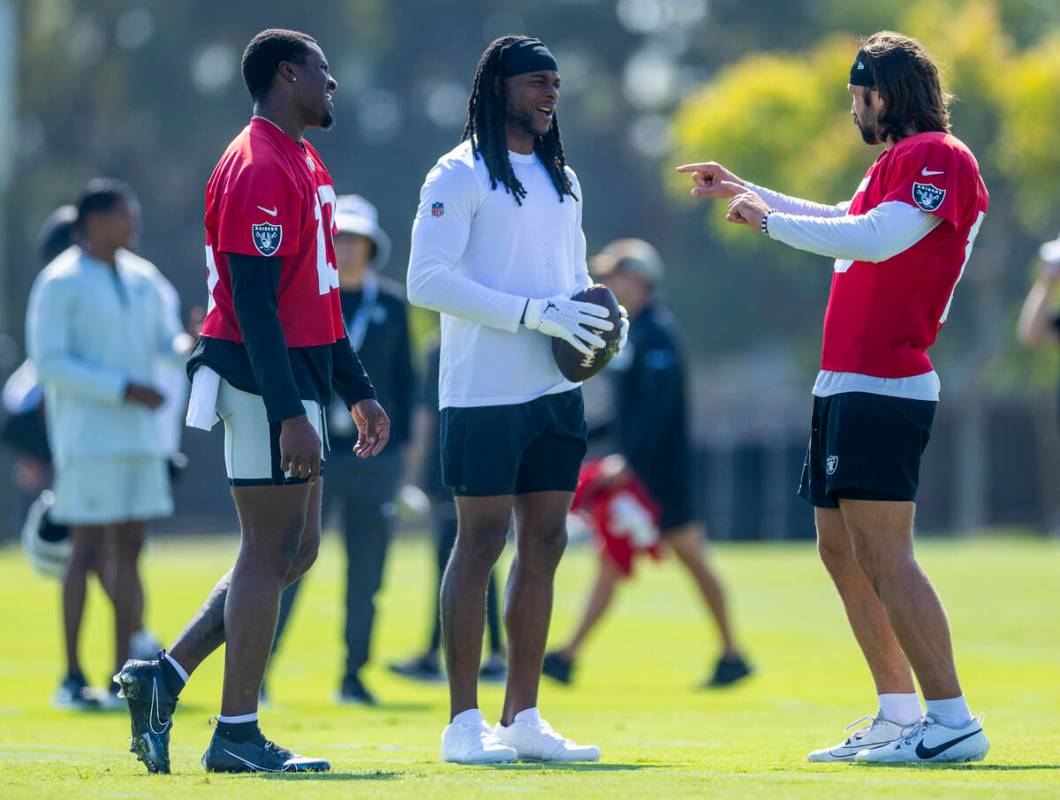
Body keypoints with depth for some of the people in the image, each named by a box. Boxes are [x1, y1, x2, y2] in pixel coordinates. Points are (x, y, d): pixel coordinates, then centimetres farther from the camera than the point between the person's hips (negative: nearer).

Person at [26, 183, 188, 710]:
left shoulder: (140, 278, 13)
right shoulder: (61, 282, -8)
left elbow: (167, 340, 19)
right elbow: (47, 361, -14)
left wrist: (191, 346, -6)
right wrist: (122, 388, -20)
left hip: (137, 435, 7)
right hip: (88, 439, -7)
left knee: (129, 549, 6)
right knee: (89, 548, -8)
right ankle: (72, 680, -3)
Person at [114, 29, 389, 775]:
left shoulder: (302, 164, 18)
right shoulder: (260, 169, -15)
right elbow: (255, 305, -21)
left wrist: (358, 390, 22)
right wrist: (290, 416, -25)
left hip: (298, 379, 10)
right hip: (267, 381, -10)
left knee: (294, 550, 13)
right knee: (271, 551, -5)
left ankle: (163, 677, 15)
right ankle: (237, 734, 1)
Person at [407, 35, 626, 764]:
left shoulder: (562, 179, 16)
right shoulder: (460, 175, -7)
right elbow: (427, 280, -16)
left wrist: (598, 316, 1)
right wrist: (534, 313, -21)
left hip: (556, 392, 7)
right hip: (484, 394, -7)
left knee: (544, 545, 7)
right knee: (481, 543, -5)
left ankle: (523, 718, 13)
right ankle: (464, 724, -1)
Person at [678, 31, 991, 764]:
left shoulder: (938, 158, -11)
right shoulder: (898, 163, 20)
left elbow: (874, 239, -25)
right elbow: (849, 224, 40)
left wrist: (769, 221, -15)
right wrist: (745, 190, 46)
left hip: (883, 388, -11)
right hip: (846, 385, 11)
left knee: (884, 554, -15)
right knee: (840, 549, 12)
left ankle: (953, 722, -17)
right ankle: (900, 716, 16)